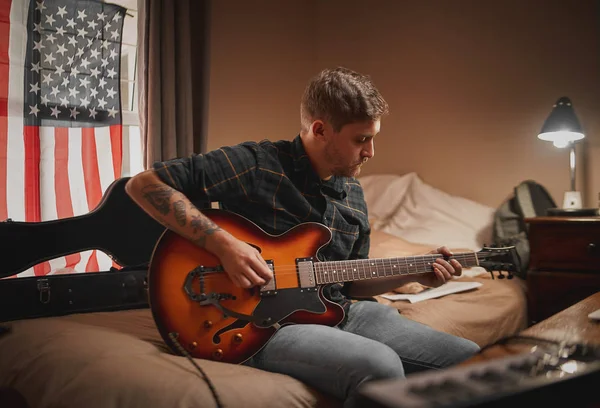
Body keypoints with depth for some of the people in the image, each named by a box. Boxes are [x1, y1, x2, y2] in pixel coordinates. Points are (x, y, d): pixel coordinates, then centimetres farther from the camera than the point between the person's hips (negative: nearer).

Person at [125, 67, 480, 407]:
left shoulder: (353, 194, 9)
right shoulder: (255, 164, -13)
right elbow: (143, 184, -16)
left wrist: (414, 273, 2)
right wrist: (223, 243, -25)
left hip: (341, 312, 7)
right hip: (264, 322, -7)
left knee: (470, 360, 0)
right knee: (381, 367, -34)